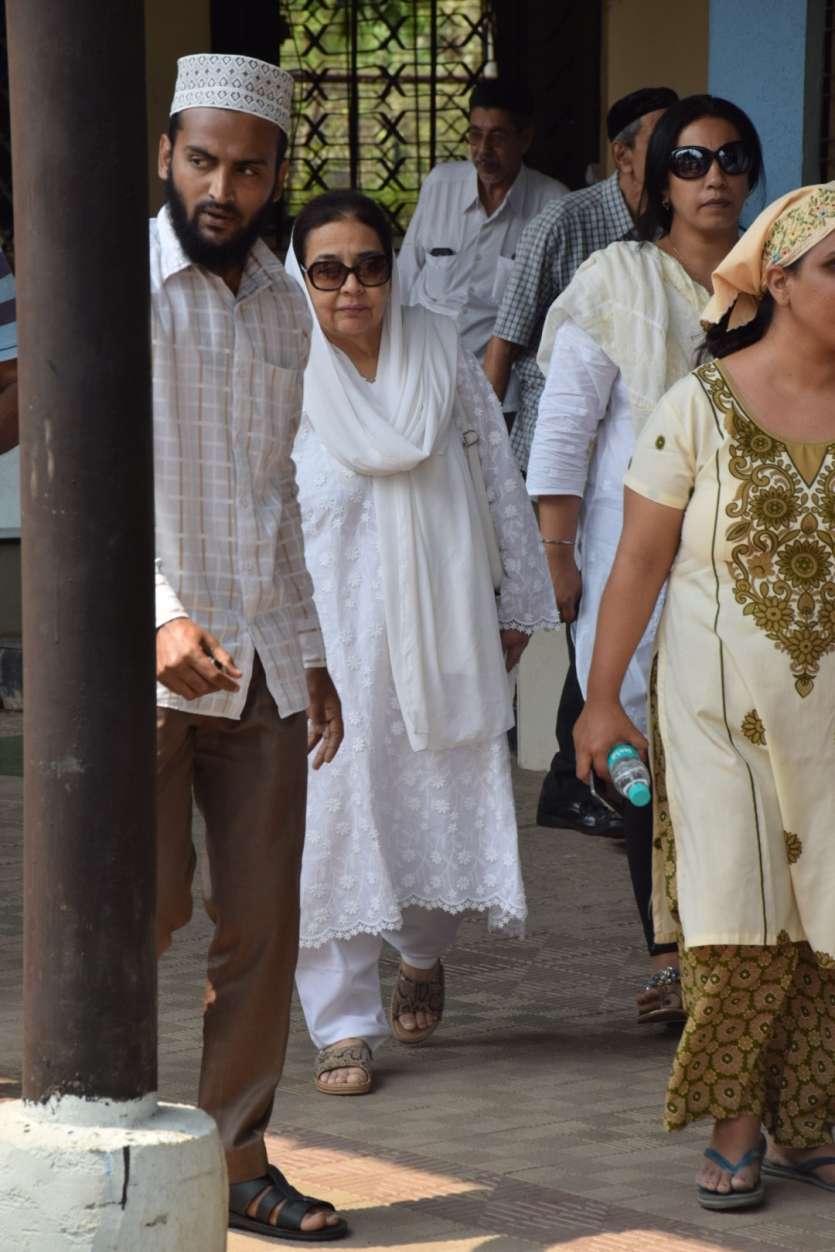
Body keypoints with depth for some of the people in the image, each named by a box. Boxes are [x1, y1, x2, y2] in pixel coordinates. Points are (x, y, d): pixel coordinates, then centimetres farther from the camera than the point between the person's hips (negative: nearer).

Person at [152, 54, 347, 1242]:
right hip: (146, 657, -6)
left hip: (264, 661, 6)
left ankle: (238, 1156, 14)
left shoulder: (282, 305, 13)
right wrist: (159, 615, -31)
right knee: (146, 906, -10)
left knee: (263, 923, 5)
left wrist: (311, 653, 19)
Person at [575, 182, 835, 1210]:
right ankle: (734, 1129, 9)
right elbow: (640, 560, 0)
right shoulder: (699, 408, -4)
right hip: (721, 699, -2)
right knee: (737, 915, -1)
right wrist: (601, 698, -1)